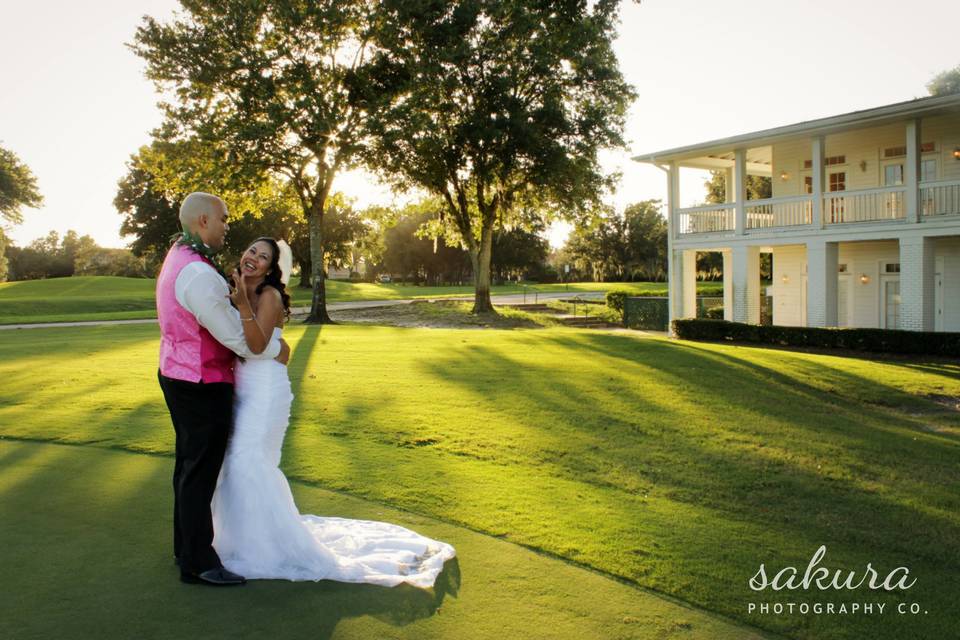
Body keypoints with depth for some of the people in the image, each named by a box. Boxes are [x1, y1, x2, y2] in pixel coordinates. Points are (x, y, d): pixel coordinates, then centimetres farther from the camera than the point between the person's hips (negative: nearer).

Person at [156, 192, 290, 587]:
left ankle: (186, 546, 35)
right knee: (200, 473, -1)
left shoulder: (177, 259, 8)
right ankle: (197, 563, 11)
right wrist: (277, 350, -6)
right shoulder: (199, 275, -25)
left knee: (189, 466, 20)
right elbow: (236, 337, -20)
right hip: (202, 386, -11)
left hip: (177, 376, 11)